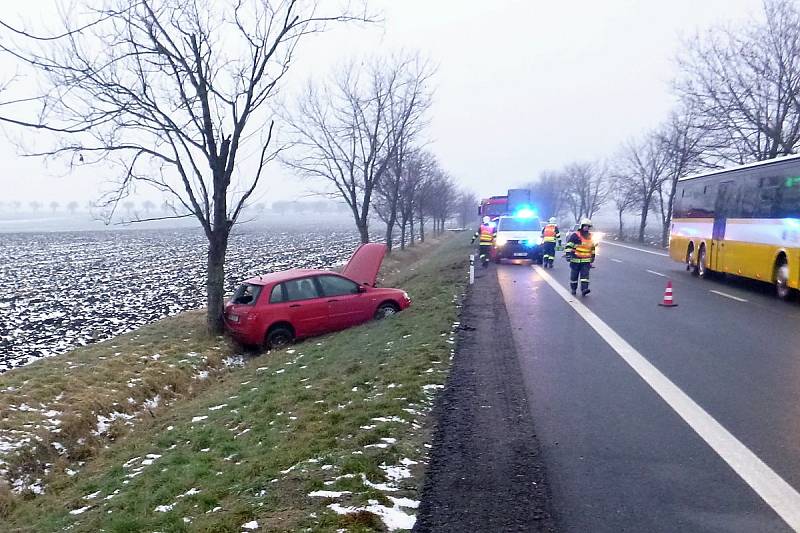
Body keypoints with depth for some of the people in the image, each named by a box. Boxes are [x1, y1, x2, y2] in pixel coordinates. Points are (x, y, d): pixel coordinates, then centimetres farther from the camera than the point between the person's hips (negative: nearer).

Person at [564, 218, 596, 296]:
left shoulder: (590, 237, 12)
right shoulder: (575, 235, -6)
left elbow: (592, 248, 25)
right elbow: (568, 245, -11)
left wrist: (593, 257, 26)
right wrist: (567, 254, -20)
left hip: (586, 261, 3)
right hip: (575, 260, -3)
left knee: (585, 274, -10)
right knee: (574, 276, 7)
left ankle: (584, 289, -16)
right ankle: (573, 289, 21)